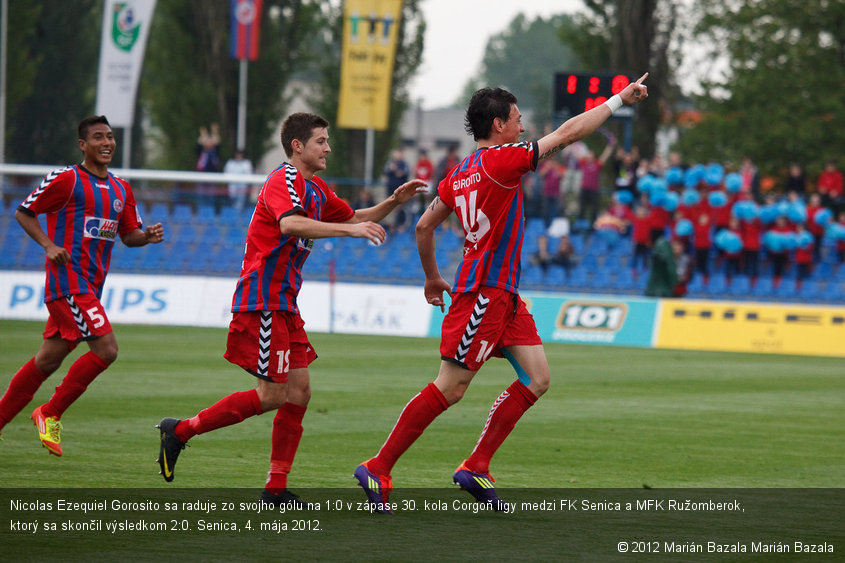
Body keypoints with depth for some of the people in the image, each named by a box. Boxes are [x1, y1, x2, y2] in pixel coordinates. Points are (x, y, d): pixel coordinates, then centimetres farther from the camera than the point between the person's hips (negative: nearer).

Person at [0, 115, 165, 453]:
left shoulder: (121, 189, 15)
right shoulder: (67, 179, -6)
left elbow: (128, 235, 22)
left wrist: (148, 236, -1)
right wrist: (48, 245, -15)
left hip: (91, 285, 8)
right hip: (68, 278, -8)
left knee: (47, 361, 10)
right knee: (106, 349, -17)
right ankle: (50, 415, -6)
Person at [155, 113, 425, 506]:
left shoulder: (315, 189, 17)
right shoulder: (284, 181, -14)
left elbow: (355, 218, 31)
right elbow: (290, 224, -34)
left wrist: (394, 202, 15)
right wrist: (350, 230, -41)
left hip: (284, 304, 10)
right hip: (262, 300, -10)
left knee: (299, 392, 4)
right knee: (272, 396, -9)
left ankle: (276, 488, 7)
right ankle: (180, 430, 2)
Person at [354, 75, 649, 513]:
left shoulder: (462, 172, 13)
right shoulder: (499, 160, -12)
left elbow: (423, 226, 18)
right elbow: (567, 134, -11)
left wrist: (432, 277, 30)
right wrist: (618, 100, -4)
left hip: (503, 295, 10)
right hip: (484, 292, -10)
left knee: (537, 379, 6)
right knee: (449, 388, -7)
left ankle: (476, 468, 7)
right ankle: (377, 470, -3)